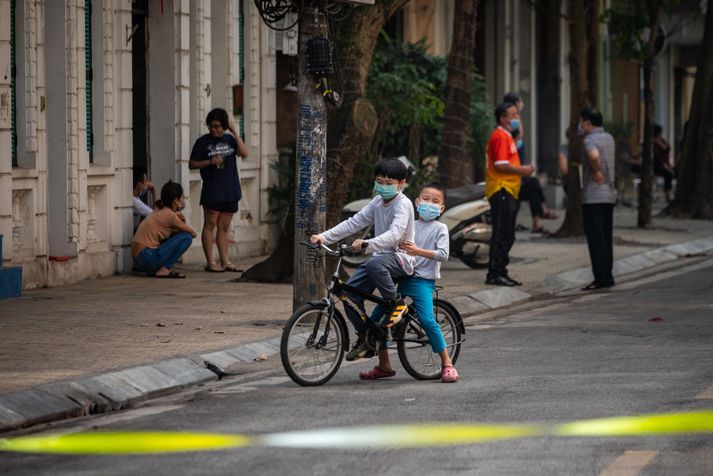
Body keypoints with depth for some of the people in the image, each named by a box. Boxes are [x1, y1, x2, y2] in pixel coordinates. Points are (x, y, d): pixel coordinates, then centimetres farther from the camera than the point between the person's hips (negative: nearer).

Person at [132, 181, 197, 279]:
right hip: (147, 258, -9)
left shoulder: (159, 212, 18)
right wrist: (183, 223, 17)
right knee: (187, 237, -9)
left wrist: (181, 222, 2)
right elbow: (193, 233, -2)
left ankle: (154, 270, 14)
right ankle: (164, 269, -8)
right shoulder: (170, 215, -9)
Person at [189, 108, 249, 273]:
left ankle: (225, 261, 11)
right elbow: (192, 164, 0)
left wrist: (235, 133, -7)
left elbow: (244, 153, -4)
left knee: (224, 227, 8)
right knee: (210, 225, -4)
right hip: (212, 190, -4)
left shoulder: (229, 140, 10)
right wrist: (209, 162, -14)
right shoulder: (203, 142, -1)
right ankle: (210, 262, -2)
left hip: (230, 191, 4)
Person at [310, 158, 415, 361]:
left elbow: (394, 234, -30)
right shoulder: (378, 202, 11)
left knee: (374, 264, -40)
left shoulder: (403, 204, -14)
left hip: (400, 258, -8)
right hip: (381, 255, 8)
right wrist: (324, 237, -6)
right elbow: (354, 222, 6)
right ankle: (364, 338, 5)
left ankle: (396, 303, -17)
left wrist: (367, 244, -45)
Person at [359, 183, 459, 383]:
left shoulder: (439, 228, 0)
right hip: (401, 277, 6)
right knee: (375, 318, 2)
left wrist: (418, 251, -23)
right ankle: (384, 365, 15)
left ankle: (447, 364, -10)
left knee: (427, 320, -23)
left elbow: (443, 254, -12)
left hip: (423, 281, -6)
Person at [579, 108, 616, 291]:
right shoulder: (609, 138, 13)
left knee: (595, 239, -6)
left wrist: (596, 172, -19)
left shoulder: (590, 140, -13)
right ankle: (607, 276, 15)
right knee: (606, 238, 12)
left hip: (593, 197, -9)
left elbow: (594, 155, -35)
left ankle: (602, 278, -9)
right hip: (609, 195, 9)